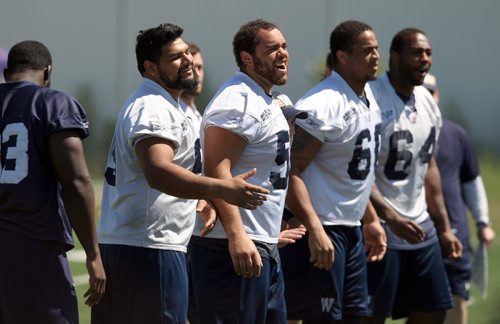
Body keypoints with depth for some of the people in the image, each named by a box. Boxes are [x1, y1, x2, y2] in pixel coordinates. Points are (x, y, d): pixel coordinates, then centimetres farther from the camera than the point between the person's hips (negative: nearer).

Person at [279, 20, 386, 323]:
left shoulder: (368, 97, 11)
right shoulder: (324, 105, -18)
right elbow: (291, 170, -23)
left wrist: (371, 218, 21)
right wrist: (315, 230, -28)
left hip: (351, 228, 9)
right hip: (320, 230, -9)